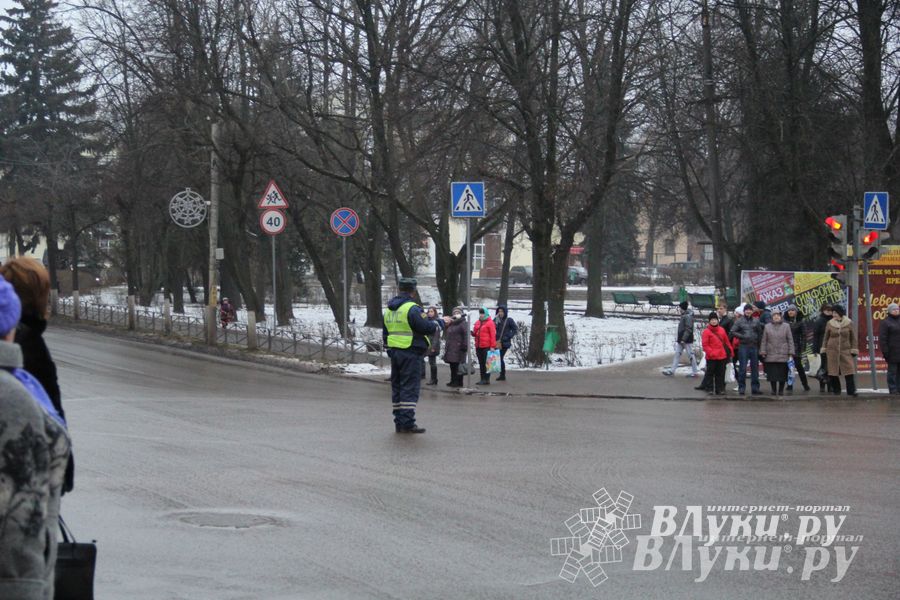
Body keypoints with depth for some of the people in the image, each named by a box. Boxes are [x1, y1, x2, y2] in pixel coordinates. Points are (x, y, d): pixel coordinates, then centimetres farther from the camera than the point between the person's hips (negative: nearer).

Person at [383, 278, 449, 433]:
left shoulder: (389, 309, 13)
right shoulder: (412, 308, -14)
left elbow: (385, 333, 19)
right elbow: (426, 327, -18)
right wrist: (441, 322, -2)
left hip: (394, 352, 8)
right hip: (411, 353, -8)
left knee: (397, 386, 12)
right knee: (410, 387, -6)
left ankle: (399, 422, 15)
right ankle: (407, 423, -8)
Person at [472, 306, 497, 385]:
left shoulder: (490, 323, -6)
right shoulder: (477, 322, 14)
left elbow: (493, 335, -9)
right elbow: (475, 333, 21)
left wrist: (492, 346, -14)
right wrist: (472, 333, -3)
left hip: (486, 347, -7)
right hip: (478, 346, 7)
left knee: (486, 363, -5)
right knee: (481, 363, 10)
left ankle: (487, 379, -1)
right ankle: (483, 379, 15)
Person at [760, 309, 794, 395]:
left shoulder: (786, 326, 7)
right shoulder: (767, 327, 10)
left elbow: (790, 340, 5)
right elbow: (763, 341, 9)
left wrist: (791, 353, -2)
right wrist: (763, 352, 1)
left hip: (783, 355, -1)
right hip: (771, 355, 1)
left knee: (782, 373, -1)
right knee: (772, 374, 0)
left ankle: (781, 390, 9)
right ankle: (773, 390, 9)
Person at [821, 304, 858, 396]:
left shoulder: (849, 323, 2)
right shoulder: (830, 324, 5)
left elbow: (853, 338, 6)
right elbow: (826, 338, 12)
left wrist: (854, 350, 0)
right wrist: (824, 350, 8)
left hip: (845, 351, -1)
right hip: (832, 351, 1)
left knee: (849, 371, -9)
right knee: (833, 371, 2)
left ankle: (851, 391, -6)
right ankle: (836, 390, 14)